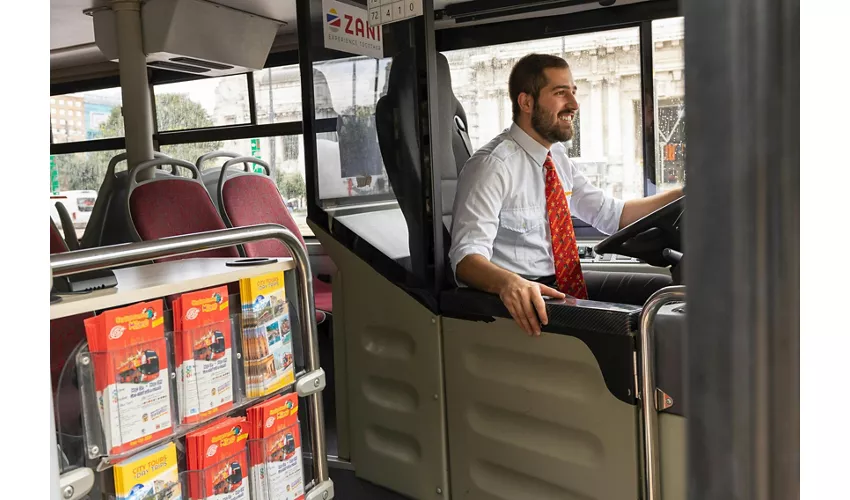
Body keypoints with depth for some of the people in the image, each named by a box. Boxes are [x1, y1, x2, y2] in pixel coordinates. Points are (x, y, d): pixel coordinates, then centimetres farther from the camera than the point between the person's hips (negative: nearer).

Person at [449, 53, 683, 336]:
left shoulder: (557, 157, 11)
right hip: (523, 297, -9)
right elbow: (466, 256, -24)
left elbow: (611, 214, 17)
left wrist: (685, 195, 8)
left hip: (566, 282, 9)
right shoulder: (493, 166, -16)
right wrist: (510, 282, -46)